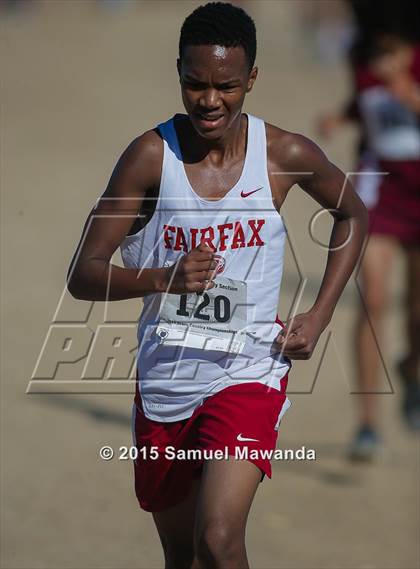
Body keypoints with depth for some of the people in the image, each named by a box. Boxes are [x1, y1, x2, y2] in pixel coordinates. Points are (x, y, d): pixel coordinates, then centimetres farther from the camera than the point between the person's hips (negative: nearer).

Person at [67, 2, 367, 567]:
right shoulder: (152, 156, -10)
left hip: (248, 373, -2)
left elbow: (352, 213, 15)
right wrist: (164, 278, -29)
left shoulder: (286, 155, -7)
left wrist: (319, 315, 5)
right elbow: (83, 275, -10)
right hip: (165, 378, 2)